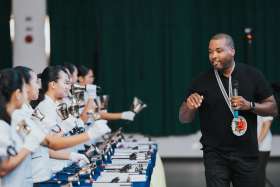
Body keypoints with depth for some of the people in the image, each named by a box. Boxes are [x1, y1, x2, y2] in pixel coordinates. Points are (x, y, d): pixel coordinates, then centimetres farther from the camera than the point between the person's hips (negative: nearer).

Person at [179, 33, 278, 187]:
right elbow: (184, 119, 2)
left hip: (247, 153, 1)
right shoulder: (202, 81, -2)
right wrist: (189, 106, -21)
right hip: (215, 155, -1)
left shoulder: (252, 75, 0)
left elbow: (273, 108, 4)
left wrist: (250, 105, -14)